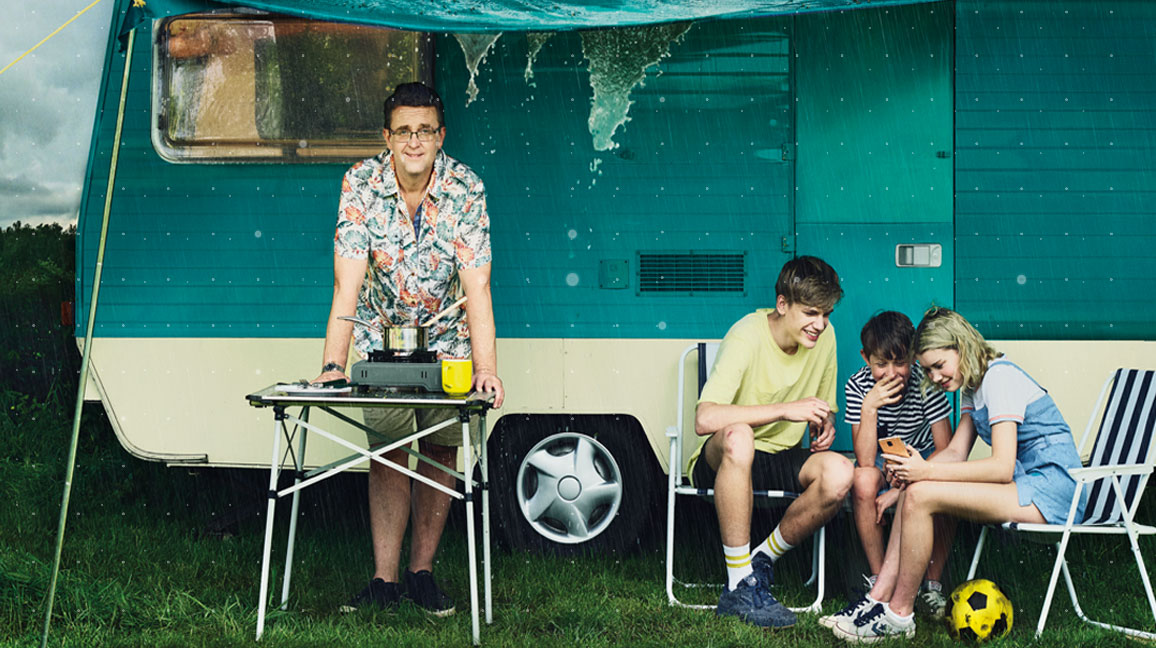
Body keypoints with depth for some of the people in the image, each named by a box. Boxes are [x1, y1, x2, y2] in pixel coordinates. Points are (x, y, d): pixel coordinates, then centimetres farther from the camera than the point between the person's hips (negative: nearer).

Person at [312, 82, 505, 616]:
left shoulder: (465, 188, -18)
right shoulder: (361, 184, -18)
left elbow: (476, 284, -22)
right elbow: (348, 282, -21)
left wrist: (486, 368, -31)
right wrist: (332, 366, -30)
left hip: (447, 338, 0)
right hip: (383, 336, 0)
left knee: (441, 451, 0)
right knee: (388, 452, -5)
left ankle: (422, 571, 12)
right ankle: (384, 579, 0)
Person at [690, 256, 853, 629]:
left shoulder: (824, 335, 0)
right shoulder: (747, 336, -20)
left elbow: (824, 407, 15)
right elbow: (704, 419, -33)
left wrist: (825, 423, -10)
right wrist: (787, 409, -34)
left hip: (780, 460, 5)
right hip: (720, 460, -5)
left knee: (839, 473, -27)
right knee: (738, 435, -41)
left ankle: (762, 560, -3)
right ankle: (739, 586, -30)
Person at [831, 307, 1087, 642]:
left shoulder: (999, 378, -15)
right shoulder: (971, 385, 15)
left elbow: (1002, 467, -23)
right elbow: (956, 452, 10)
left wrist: (927, 471, -24)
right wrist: (912, 471, -8)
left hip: (1050, 489, -10)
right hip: (1024, 483, 10)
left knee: (921, 495, -20)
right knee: (913, 490, -2)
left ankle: (899, 615, -11)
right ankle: (879, 598, -6)